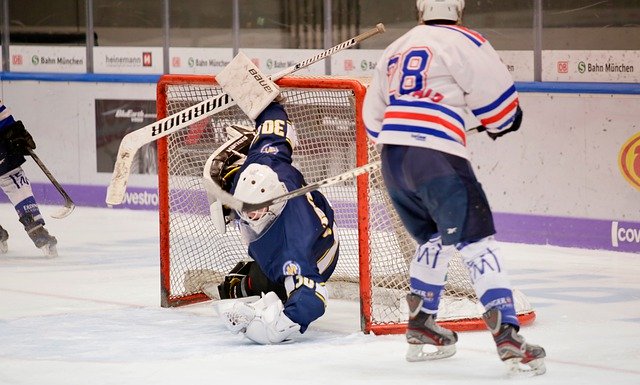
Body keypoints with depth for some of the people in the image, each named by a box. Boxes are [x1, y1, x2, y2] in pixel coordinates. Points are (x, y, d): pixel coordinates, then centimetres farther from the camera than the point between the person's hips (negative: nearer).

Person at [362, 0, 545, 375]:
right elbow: (504, 105, -2)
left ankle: (421, 329, 26)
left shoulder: (394, 52, 22)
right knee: (478, 243, -9)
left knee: (434, 239, 26)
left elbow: (373, 118, 26)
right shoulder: (463, 42, 0)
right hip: (437, 158, -7)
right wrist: (499, 123, 20)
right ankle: (508, 337, -21)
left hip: (392, 160, 7)